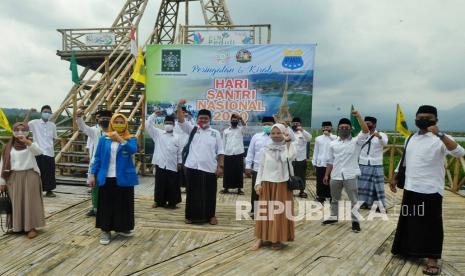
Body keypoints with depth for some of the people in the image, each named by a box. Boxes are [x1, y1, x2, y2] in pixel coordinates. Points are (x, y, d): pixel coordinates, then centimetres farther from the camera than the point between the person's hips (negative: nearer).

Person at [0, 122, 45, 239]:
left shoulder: (30, 145, 1)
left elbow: (39, 152, -23)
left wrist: (27, 142, -37)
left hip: (30, 176, -3)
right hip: (14, 177, 3)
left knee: (30, 201, -3)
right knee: (16, 203, 6)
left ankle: (32, 227, -1)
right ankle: (18, 226, 16)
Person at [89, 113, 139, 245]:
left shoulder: (131, 139, 1)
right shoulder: (104, 139, 4)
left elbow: (133, 150, -20)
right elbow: (97, 158, 6)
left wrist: (119, 139, -26)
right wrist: (93, 174, 2)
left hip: (124, 178, 0)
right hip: (106, 178, 0)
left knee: (123, 204, 9)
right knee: (106, 205, 4)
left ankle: (121, 228, 25)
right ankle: (105, 230, 15)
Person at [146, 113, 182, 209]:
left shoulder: (177, 137, 8)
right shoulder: (158, 134, 7)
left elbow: (180, 151, 10)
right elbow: (148, 125, -2)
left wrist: (179, 162, 5)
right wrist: (154, 114, -8)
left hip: (172, 165, 0)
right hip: (160, 164, 0)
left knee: (172, 185, 4)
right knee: (160, 184, 7)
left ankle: (172, 202, 17)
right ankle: (159, 201, 21)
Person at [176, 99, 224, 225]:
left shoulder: (215, 133, 6)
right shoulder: (192, 130, 8)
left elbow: (220, 152, 5)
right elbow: (181, 121, -6)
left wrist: (220, 166, -3)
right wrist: (179, 107, -19)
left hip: (209, 168, 0)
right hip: (193, 167, 0)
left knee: (209, 193, 8)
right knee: (192, 192, 8)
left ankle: (210, 215, 23)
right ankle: (192, 216, 21)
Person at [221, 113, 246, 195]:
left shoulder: (240, 129, 7)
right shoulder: (226, 131, 11)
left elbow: (244, 125, -17)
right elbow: (223, 143, 11)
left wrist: (240, 118, -36)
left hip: (238, 154, -1)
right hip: (228, 154, 1)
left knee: (239, 172, 2)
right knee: (227, 172, 5)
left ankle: (239, 189, 9)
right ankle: (226, 188, 15)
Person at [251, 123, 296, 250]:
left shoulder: (288, 146, 0)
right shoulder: (266, 149, 5)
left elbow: (290, 157, -23)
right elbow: (261, 167, 6)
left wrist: (288, 141, -17)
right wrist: (258, 183, -3)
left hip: (282, 184, -1)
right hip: (267, 183, 2)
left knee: (280, 212, 4)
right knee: (264, 211, 5)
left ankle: (278, 239, 17)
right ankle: (261, 238, 14)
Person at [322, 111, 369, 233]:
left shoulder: (356, 142, -1)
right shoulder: (333, 144, 8)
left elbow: (366, 132, -17)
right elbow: (330, 161, 11)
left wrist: (358, 116, -22)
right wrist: (326, 175, 8)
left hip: (350, 176, -3)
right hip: (335, 176, 3)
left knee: (354, 200, 2)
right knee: (334, 199, 17)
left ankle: (355, 221, 14)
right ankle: (333, 217, 34)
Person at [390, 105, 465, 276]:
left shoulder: (440, 139, -10)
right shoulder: (411, 138, 10)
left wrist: (440, 134, -36)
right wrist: (395, 178, 18)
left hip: (430, 190, -6)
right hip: (410, 188, 7)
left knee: (431, 225, 1)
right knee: (408, 222, 17)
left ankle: (432, 260, 12)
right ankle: (408, 250, 34)